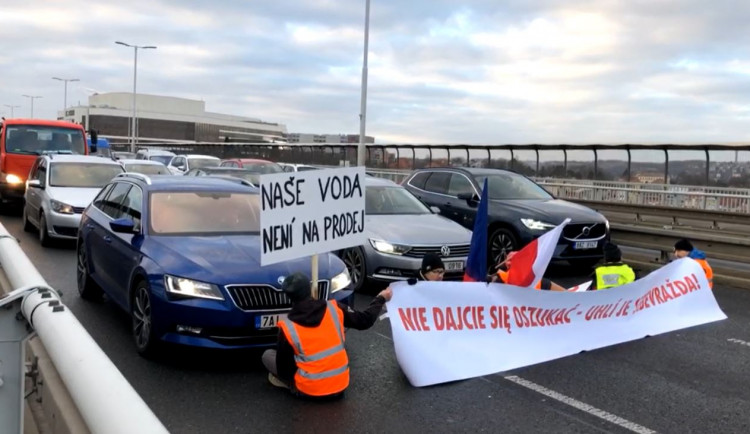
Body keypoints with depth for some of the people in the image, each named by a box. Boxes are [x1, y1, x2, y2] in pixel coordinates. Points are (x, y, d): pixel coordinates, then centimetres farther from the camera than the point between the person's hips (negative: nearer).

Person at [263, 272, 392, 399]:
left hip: (309, 390, -3)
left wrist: (291, 381, 15)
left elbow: (284, 370, -8)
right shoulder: (334, 309, -12)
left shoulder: (287, 328, -16)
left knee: (268, 355, 13)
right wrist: (381, 298, 17)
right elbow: (364, 321, 1)